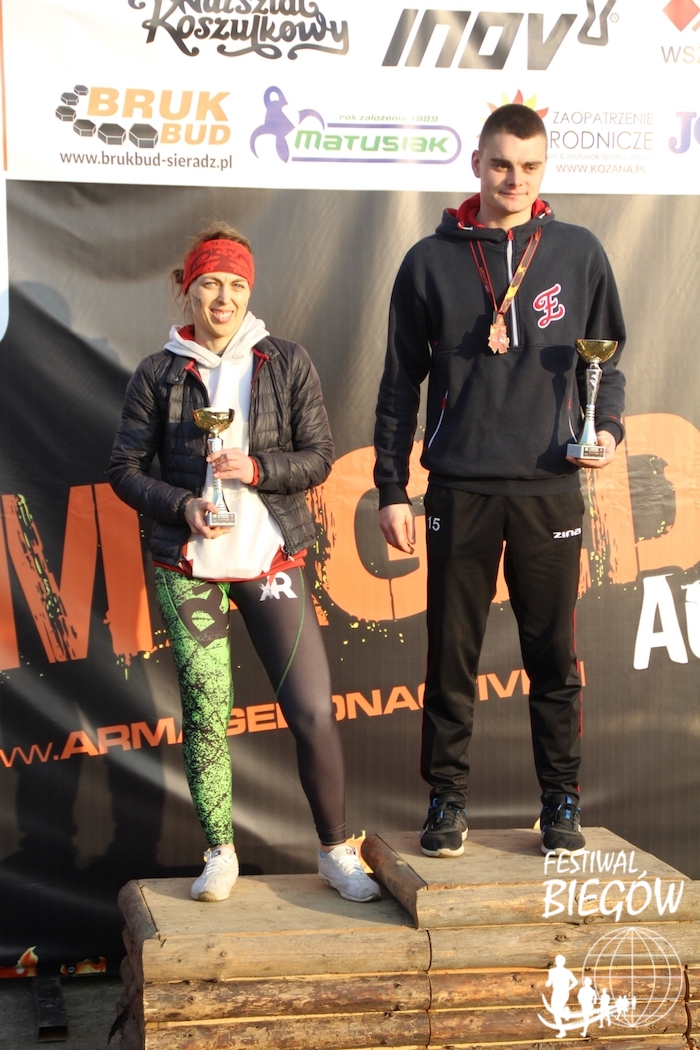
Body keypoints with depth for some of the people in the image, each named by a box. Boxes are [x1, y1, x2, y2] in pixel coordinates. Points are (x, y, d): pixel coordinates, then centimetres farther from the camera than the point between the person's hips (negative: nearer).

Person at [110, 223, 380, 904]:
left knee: (313, 711, -4)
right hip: (189, 567, 0)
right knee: (204, 715, 4)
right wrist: (182, 505, -12)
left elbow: (319, 457, 3)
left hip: (271, 561, 0)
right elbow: (126, 468, 5)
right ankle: (220, 853, 19)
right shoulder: (159, 374, 4)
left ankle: (336, 853, 12)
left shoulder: (287, 363, 5)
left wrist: (257, 467, -14)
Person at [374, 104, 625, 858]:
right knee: (451, 655, 5)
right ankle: (446, 799, 17)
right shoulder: (431, 261, 4)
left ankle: (561, 803, 18)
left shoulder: (578, 253, 6)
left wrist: (608, 427, -5)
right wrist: (391, 489, 2)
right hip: (460, 491, 0)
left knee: (553, 656, 6)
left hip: (550, 491, 1)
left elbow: (607, 356, 15)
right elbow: (400, 383, 6)